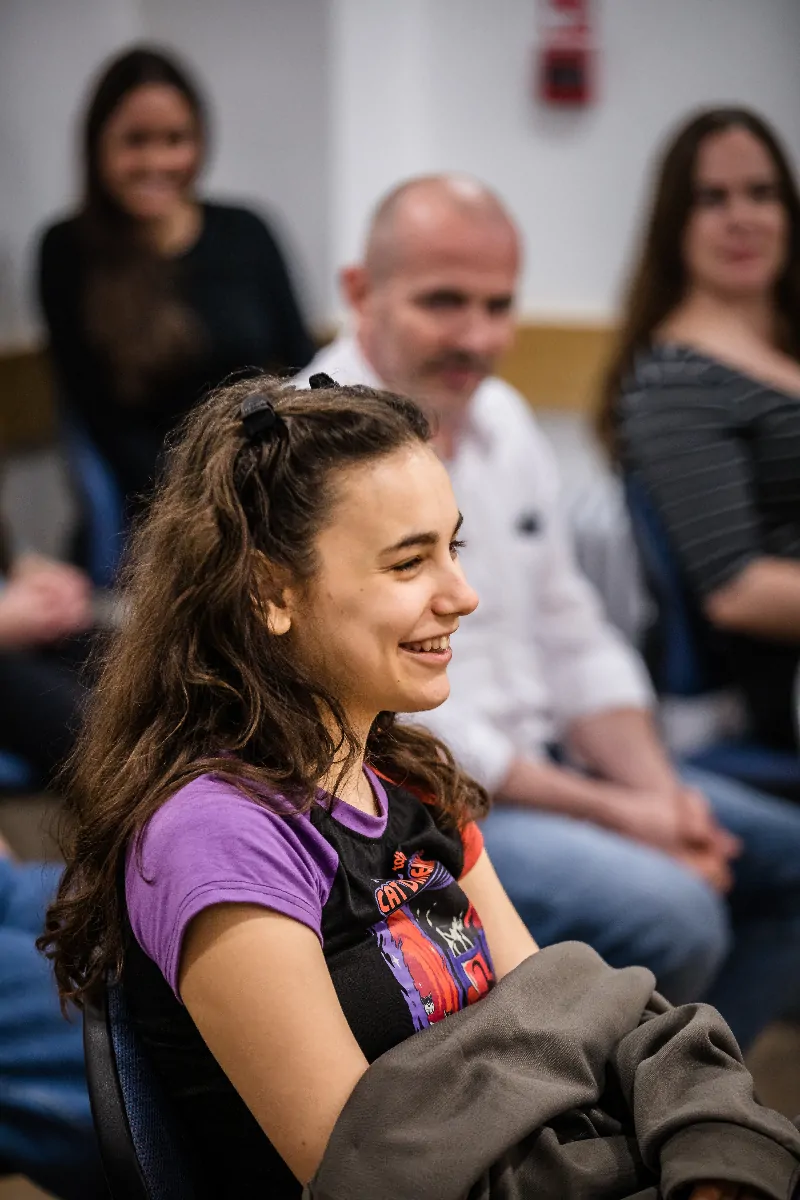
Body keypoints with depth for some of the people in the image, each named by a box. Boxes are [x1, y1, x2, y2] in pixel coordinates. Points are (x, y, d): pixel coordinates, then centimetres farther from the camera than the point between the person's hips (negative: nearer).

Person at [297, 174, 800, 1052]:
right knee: (666, 914, -27)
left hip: (535, 765, 9)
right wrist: (615, 814, -19)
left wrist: (656, 788, -5)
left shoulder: (500, 418, 9)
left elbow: (569, 640, 13)